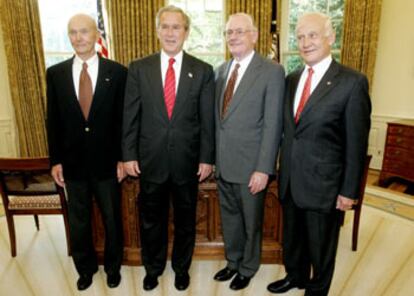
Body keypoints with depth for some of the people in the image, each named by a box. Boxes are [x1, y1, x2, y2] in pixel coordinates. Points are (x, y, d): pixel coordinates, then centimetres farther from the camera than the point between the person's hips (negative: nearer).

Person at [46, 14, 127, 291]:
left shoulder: (117, 72, -5)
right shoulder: (55, 73, 2)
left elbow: (124, 119, -4)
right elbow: (53, 120, 4)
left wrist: (122, 157, -6)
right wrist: (56, 160, 1)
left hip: (106, 161, -2)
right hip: (72, 162, 2)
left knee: (112, 218, 14)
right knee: (78, 220, 17)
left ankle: (113, 266, 38)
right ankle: (85, 267, 40)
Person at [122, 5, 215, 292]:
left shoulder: (203, 70, -2)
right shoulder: (139, 68, 0)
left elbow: (208, 119, -2)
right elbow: (131, 115, 0)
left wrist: (206, 158, -5)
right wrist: (129, 155, -3)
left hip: (187, 160, 0)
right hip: (150, 159, 1)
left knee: (185, 219, 16)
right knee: (151, 219, 17)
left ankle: (181, 267, 41)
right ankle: (153, 267, 41)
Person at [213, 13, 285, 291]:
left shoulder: (272, 71, -11)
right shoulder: (222, 70, 9)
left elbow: (273, 125, -14)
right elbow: (219, 117, 10)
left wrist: (263, 169, -17)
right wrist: (214, 156, 8)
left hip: (250, 165, -5)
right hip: (223, 163, 6)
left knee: (251, 221, 15)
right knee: (229, 218, 21)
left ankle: (248, 268, 38)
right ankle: (233, 262, 44)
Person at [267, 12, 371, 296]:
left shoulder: (352, 82, -12)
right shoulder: (292, 79, 6)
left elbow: (356, 143, -11)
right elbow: (288, 129, 9)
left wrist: (349, 190, -10)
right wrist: (282, 172, 9)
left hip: (323, 182, -5)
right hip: (290, 180, 5)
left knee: (321, 244, 16)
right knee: (292, 237, 23)